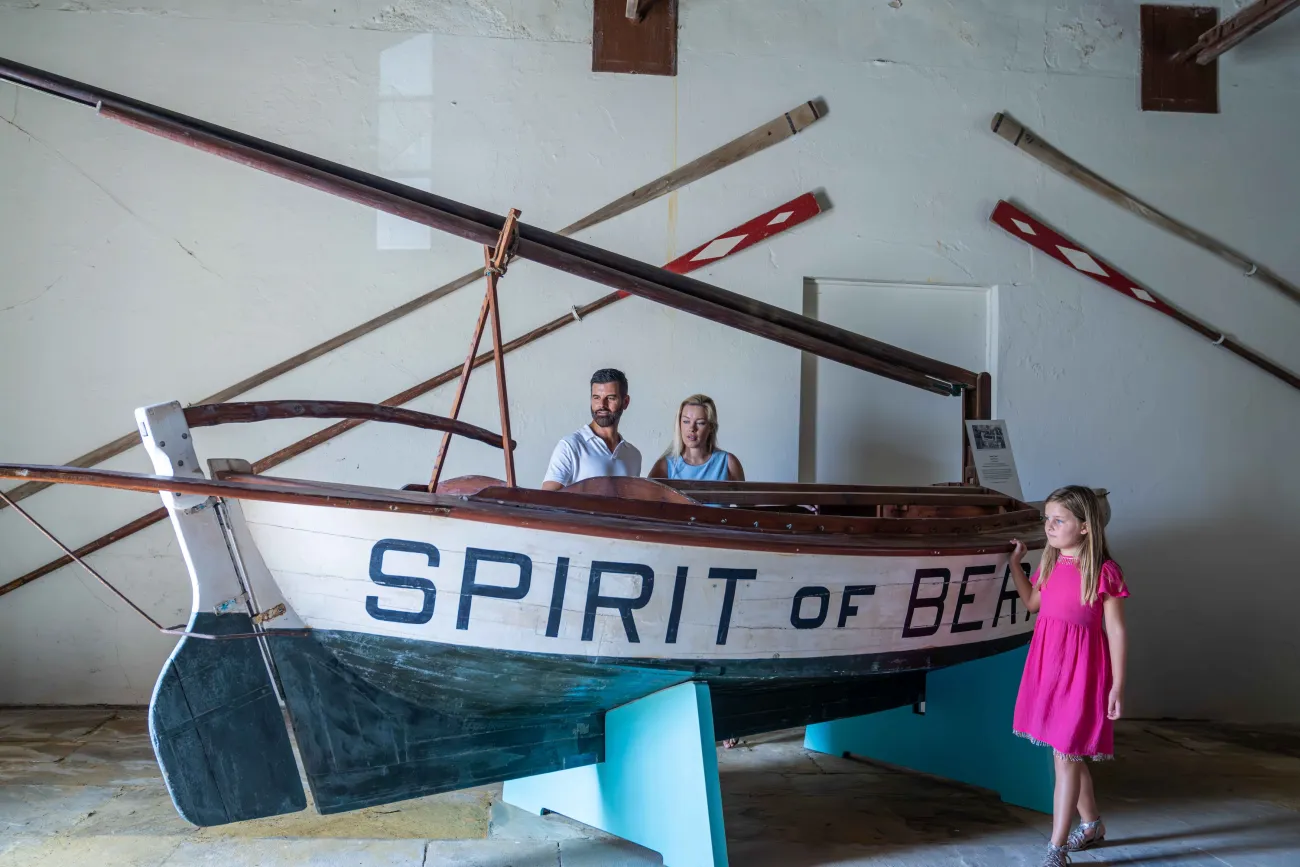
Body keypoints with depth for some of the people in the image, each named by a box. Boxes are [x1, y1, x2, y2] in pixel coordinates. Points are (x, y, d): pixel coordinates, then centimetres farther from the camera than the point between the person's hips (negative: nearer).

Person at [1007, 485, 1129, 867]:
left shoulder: (1104, 572, -15)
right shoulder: (1051, 564, 5)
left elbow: (1116, 631, -11)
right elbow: (1032, 602, 23)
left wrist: (1118, 684, -12)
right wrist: (1015, 563, 17)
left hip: (1082, 670, -7)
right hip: (1048, 666, 7)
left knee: (1066, 757, -4)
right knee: (1069, 755, 18)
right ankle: (1091, 824, 38)